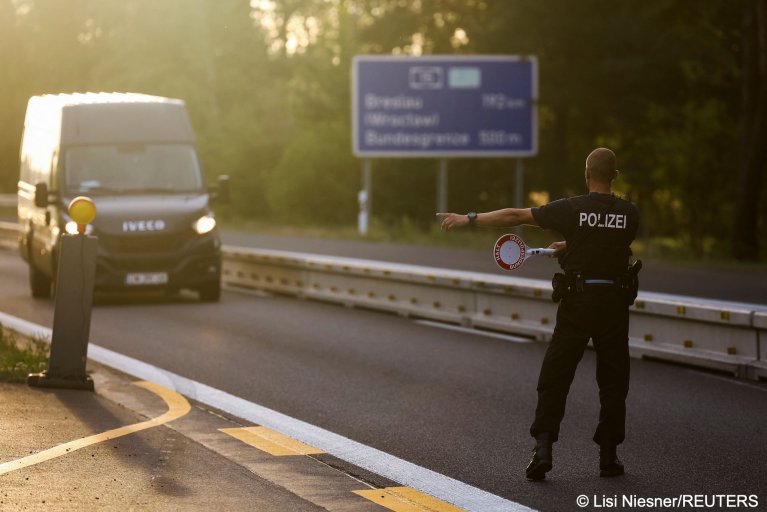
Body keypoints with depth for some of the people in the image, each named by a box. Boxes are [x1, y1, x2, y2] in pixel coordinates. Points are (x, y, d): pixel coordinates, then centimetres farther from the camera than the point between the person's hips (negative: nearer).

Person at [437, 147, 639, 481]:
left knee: (554, 378, 6)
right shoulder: (630, 214, -2)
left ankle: (543, 448, -3)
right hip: (616, 303, 2)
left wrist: (468, 219, 3)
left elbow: (515, 216, -5)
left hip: (577, 302, -2)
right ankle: (609, 455, 12)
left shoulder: (572, 209, -9)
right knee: (613, 381, 11)